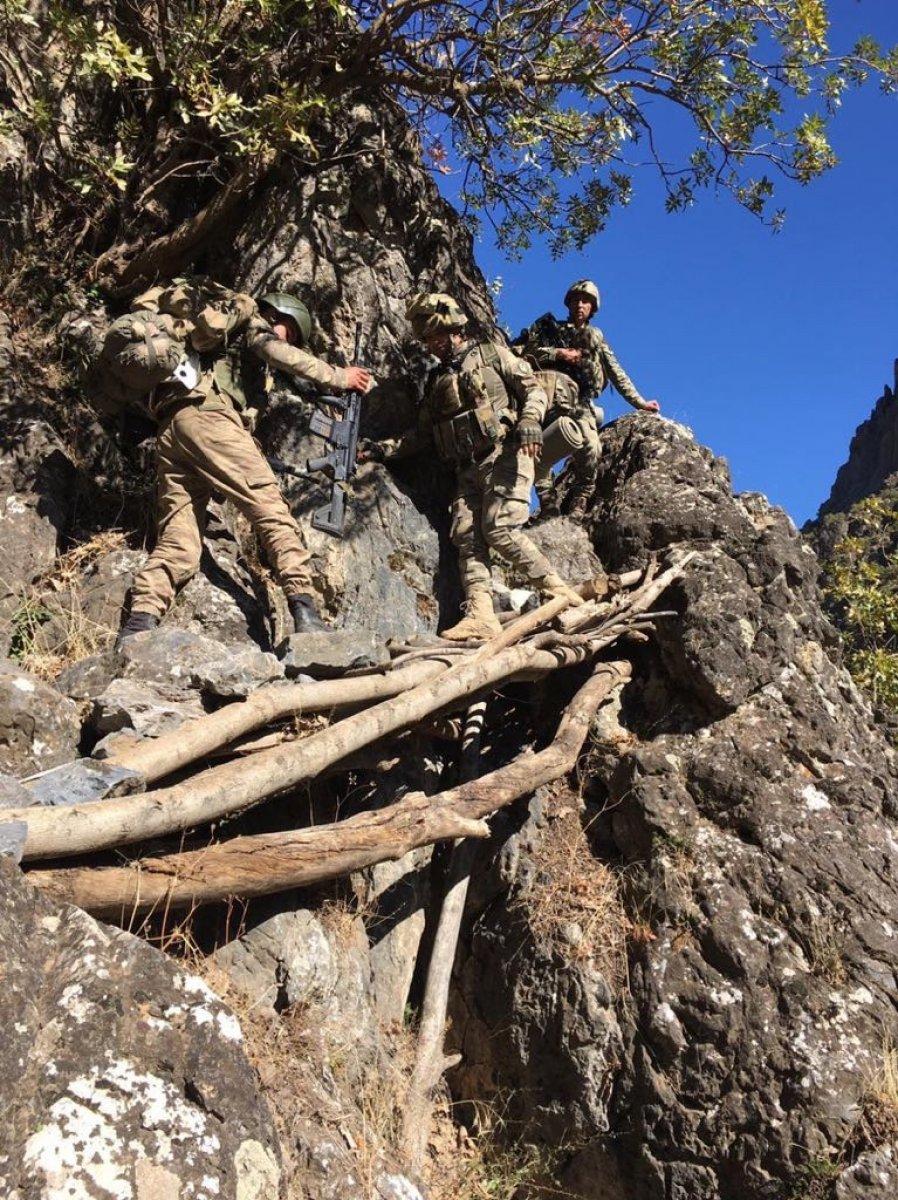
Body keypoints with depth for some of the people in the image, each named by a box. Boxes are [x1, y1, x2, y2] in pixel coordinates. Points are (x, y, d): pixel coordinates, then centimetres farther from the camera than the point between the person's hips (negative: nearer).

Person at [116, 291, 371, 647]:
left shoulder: (226, 338, 41)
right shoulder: (252, 325, 17)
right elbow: (277, 353, -4)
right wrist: (339, 377, 0)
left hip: (169, 428, 8)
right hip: (205, 415, -8)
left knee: (178, 538, -3)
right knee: (271, 507, -11)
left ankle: (140, 621, -21)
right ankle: (304, 610, -22)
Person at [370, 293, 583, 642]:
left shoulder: (491, 354, 9)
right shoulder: (436, 381, 25)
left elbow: (533, 390, 2)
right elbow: (423, 434, 24)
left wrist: (529, 422, -17)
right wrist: (386, 449, 13)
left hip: (504, 455, -6)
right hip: (467, 468, 6)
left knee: (499, 529, -20)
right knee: (467, 537, -9)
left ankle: (555, 589, -11)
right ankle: (480, 614, -17)